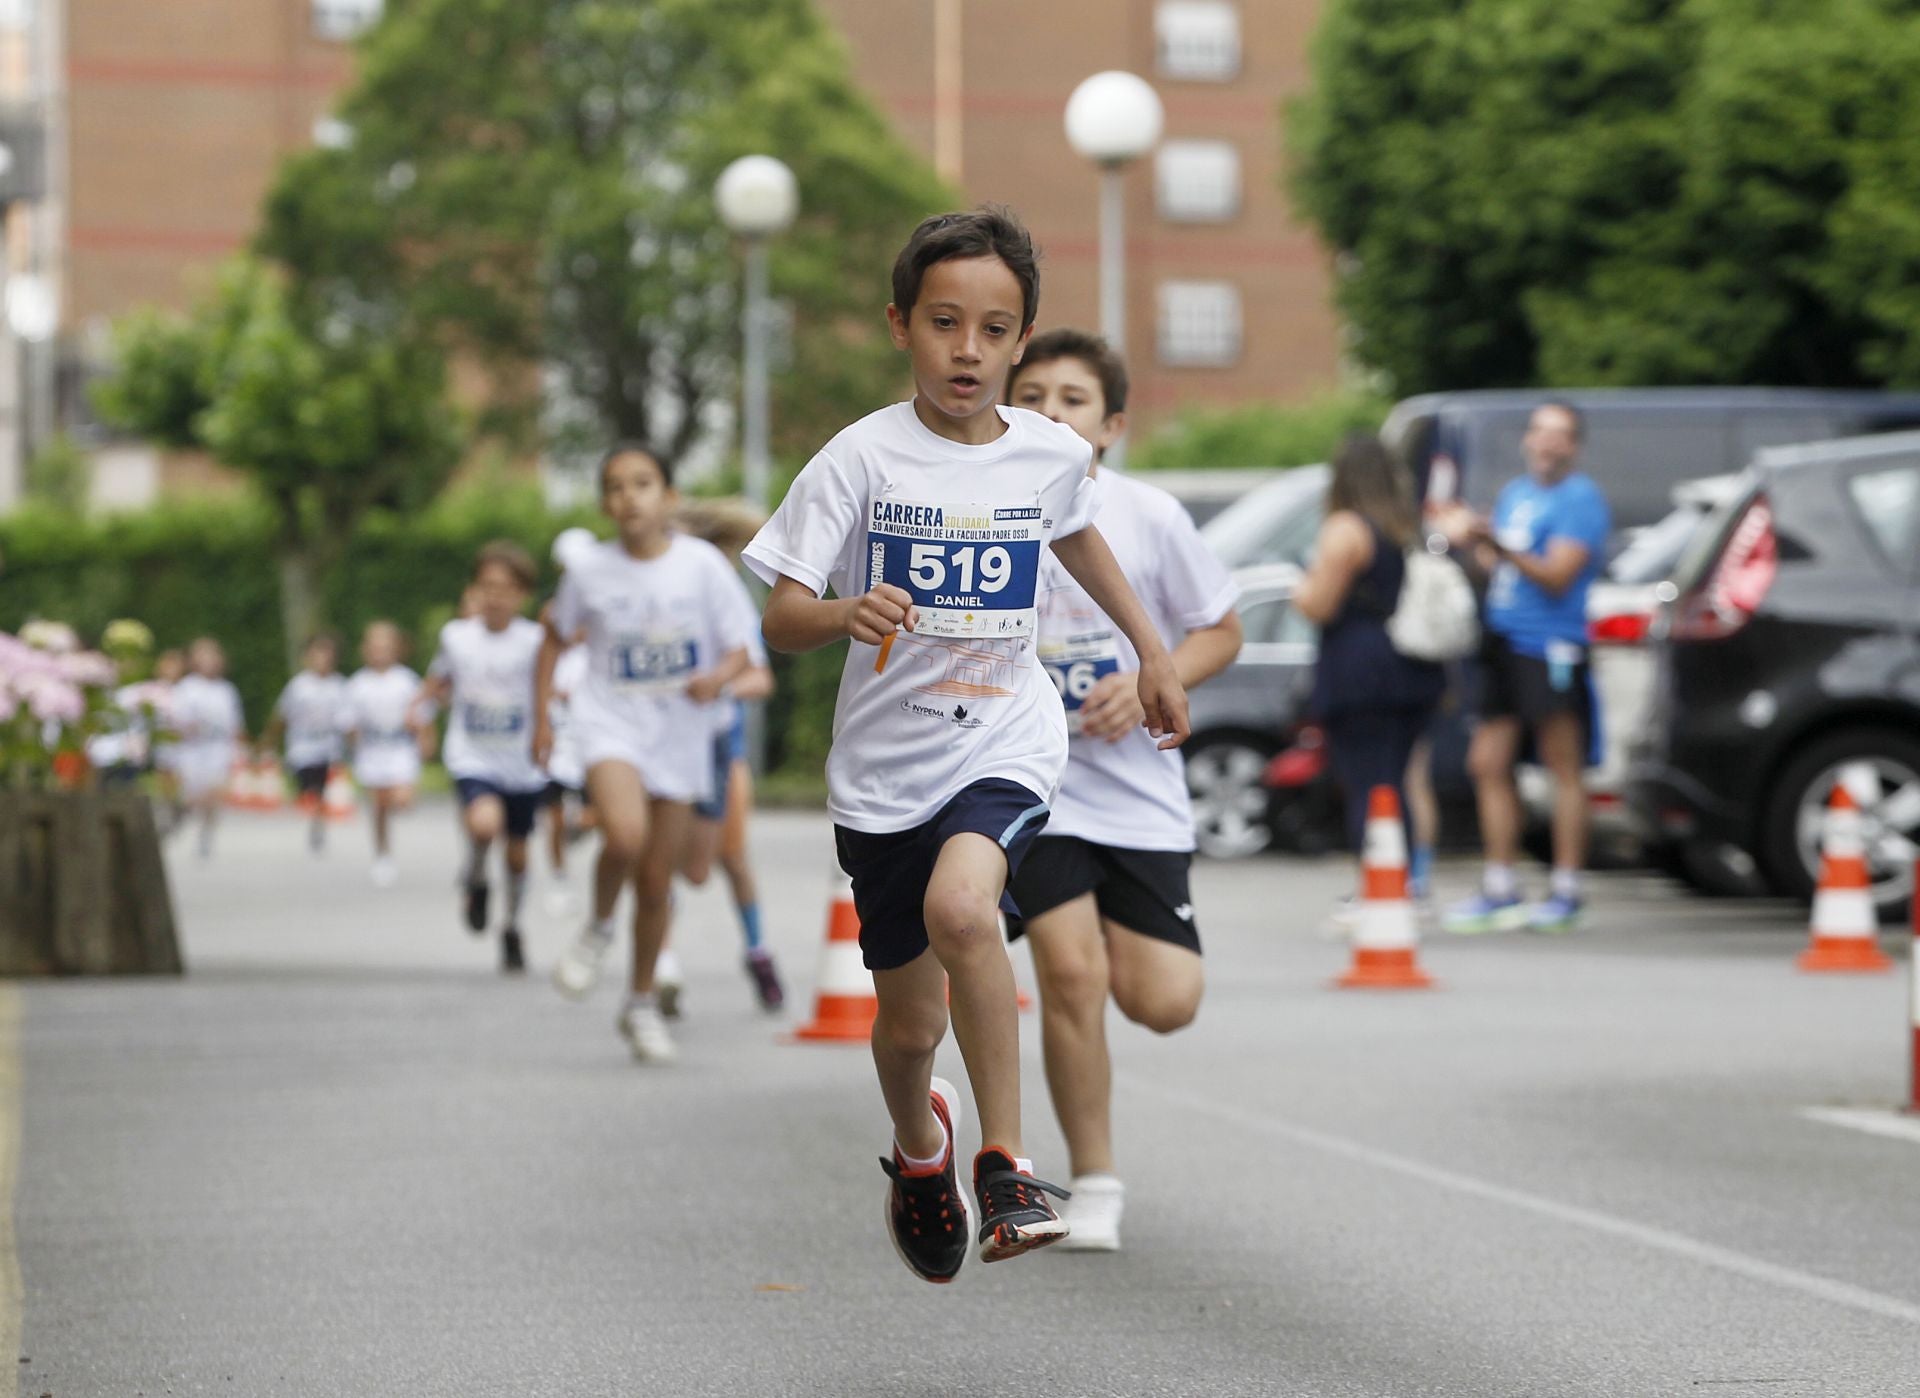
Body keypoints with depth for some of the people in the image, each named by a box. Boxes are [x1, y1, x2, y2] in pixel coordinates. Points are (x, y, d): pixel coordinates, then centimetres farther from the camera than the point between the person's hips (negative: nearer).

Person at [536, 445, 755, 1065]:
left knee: (656, 883, 7)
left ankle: (642, 1005, 27)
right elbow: (556, 637, 13)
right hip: (610, 722, -1)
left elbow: (739, 650, -2)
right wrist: (542, 716, 10)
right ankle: (598, 928, 0)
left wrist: (718, 678, -24)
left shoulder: (703, 565, -8)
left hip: (679, 734, 1)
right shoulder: (591, 570, -4)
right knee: (625, 835, -30)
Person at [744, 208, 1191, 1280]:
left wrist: (1152, 652, 24)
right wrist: (845, 614, -33)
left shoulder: (1052, 453, -2)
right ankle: (919, 1143, 45)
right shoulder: (864, 457, -10)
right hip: (884, 767, 0)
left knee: (960, 907, -32)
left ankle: (1006, 1161, -20)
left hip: (1007, 744, 0)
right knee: (911, 1022, 10)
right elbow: (780, 618, -12)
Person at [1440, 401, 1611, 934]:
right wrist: (1473, 540, 2)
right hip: (1503, 644, 8)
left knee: (1563, 768, -4)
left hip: (1551, 646, -8)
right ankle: (1499, 887, 16)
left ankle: (1565, 892, -1)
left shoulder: (1579, 499, -6)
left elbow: (1557, 575, -15)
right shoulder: (1515, 493, 19)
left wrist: (1499, 544, -24)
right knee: (1488, 764, 8)